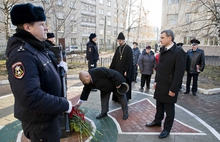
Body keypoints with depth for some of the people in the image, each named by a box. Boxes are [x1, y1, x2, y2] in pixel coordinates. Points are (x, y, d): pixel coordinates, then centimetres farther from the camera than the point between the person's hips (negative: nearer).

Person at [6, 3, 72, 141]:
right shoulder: (22, 55, -26)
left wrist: (59, 68, 3)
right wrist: (64, 104, -25)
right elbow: (30, 97, -34)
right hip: (40, 123, -9)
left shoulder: (37, 48, 8)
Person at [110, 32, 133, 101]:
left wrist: (126, 71, -17)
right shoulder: (118, 48, 9)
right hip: (117, 69, 6)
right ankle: (117, 98, 22)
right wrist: (111, 68, 7)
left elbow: (129, 61, -13)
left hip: (124, 70, -6)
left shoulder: (128, 48, -10)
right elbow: (114, 59, 11)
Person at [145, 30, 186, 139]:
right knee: (159, 105, 19)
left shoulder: (179, 52, -15)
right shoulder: (163, 50, 8)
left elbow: (179, 72, -18)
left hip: (169, 87, -6)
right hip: (160, 85, 7)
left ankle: (167, 129, 25)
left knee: (169, 109, 9)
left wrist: (173, 89, -18)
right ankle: (157, 121, 39)